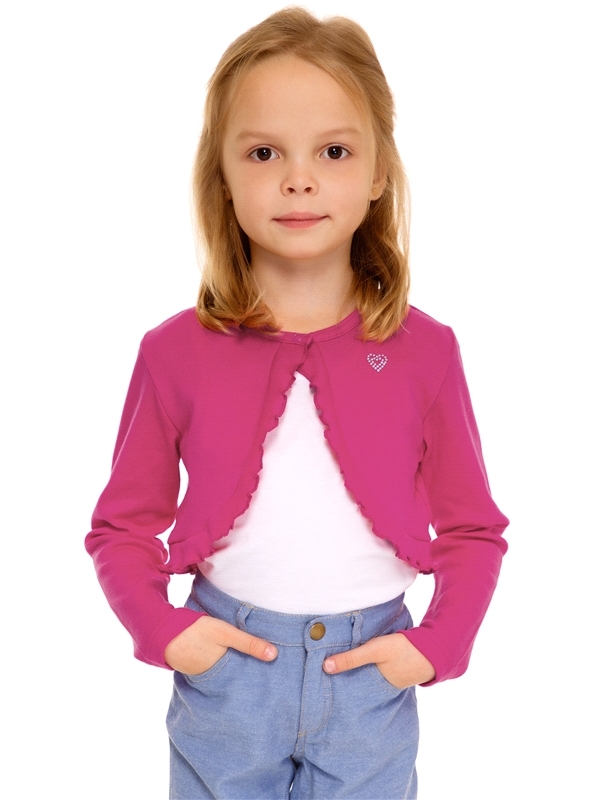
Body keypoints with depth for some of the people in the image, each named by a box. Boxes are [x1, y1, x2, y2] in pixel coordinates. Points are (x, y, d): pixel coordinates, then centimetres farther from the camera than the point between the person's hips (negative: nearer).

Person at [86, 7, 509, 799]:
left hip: (369, 677, 0)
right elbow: (121, 526, 3)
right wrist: (164, 631, -10)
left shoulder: (424, 350, -6)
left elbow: (474, 529, 3)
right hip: (229, 662, 0)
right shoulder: (177, 351, -7)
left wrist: (435, 646, -8)